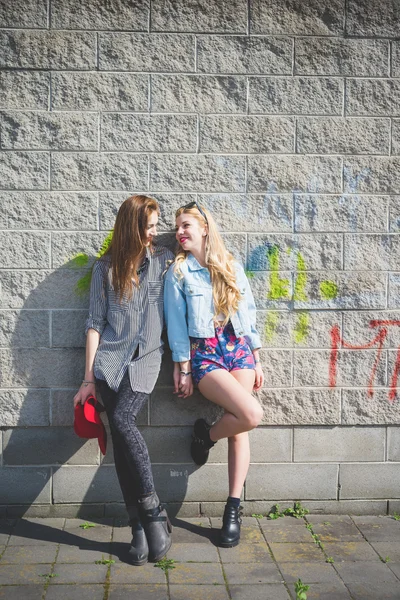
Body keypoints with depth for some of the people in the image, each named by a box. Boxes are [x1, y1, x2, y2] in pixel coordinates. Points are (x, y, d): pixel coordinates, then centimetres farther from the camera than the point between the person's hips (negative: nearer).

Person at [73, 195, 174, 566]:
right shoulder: (105, 267, 9)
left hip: (145, 358, -1)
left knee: (122, 420, -25)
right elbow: (95, 323, 7)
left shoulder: (164, 260, 9)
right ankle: (141, 525, -1)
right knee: (121, 438, -8)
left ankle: (151, 512, -15)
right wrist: (88, 378, 2)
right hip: (109, 360, 1)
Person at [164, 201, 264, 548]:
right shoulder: (178, 273, 3)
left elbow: (249, 314, 11)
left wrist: (256, 360, 9)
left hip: (239, 349, 4)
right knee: (251, 415, -22)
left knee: (240, 431, -1)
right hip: (204, 354, -3)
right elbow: (176, 323, 1)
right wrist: (183, 369, -4)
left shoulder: (232, 268, 10)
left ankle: (233, 510, 7)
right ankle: (206, 436, 9)